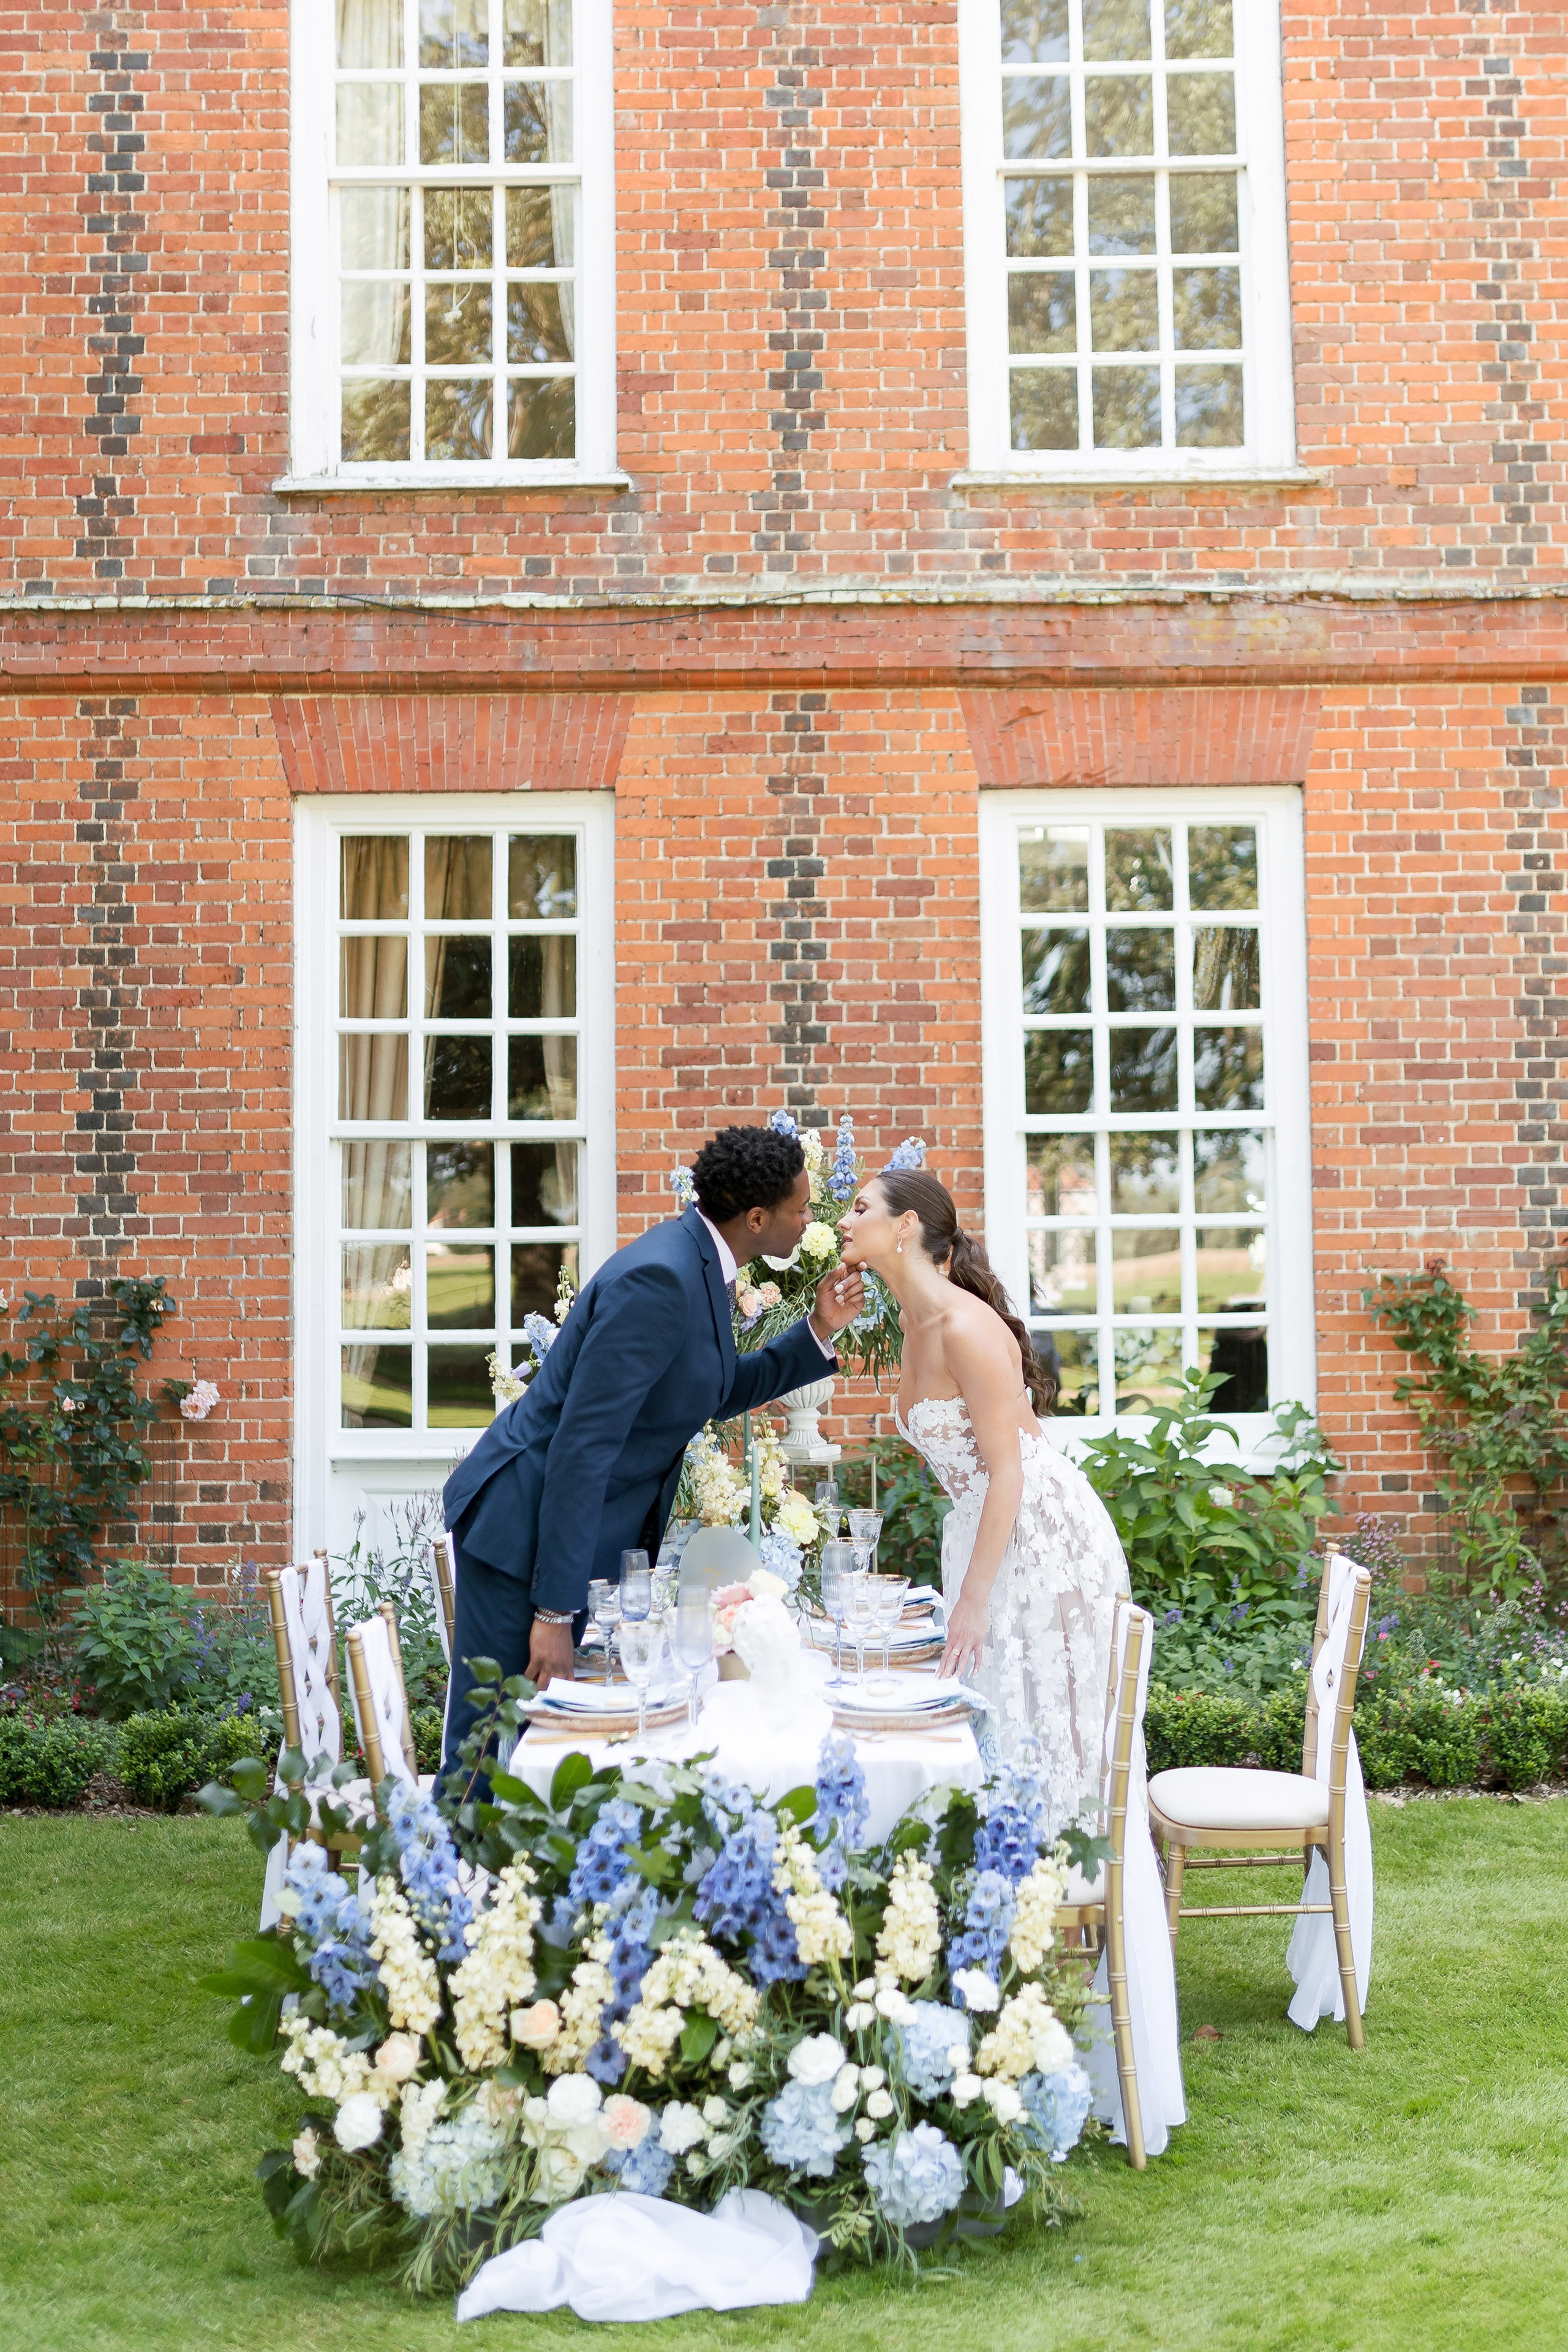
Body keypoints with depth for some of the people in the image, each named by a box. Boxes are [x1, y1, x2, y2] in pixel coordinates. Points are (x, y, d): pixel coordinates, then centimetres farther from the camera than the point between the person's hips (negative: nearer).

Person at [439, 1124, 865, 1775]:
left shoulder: (699, 1264, 6)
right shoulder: (660, 1280, -23)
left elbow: (717, 1394, 23)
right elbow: (582, 1445, -26)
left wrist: (818, 1332, 10)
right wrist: (556, 1612, -25)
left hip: (582, 1530, 10)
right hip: (526, 1530, -10)